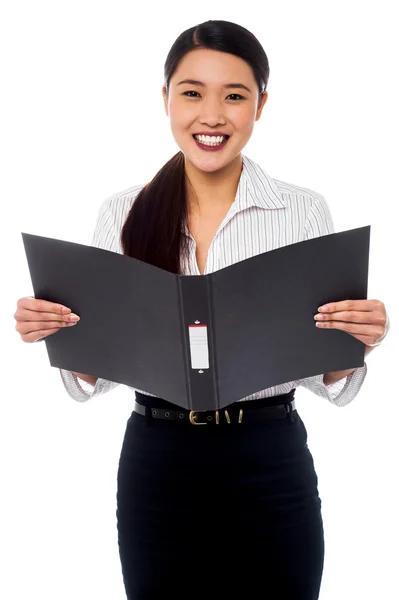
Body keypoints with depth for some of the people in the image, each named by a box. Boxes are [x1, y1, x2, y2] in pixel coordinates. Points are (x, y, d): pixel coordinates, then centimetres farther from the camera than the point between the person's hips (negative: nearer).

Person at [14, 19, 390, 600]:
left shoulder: (305, 211, -4)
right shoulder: (122, 214, -1)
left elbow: (331, 381, -1)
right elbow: (91, 378, 3)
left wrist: (355, 340, -21)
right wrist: (56, 330, -16)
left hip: (270, 465, -1)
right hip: (156, 463, 1)